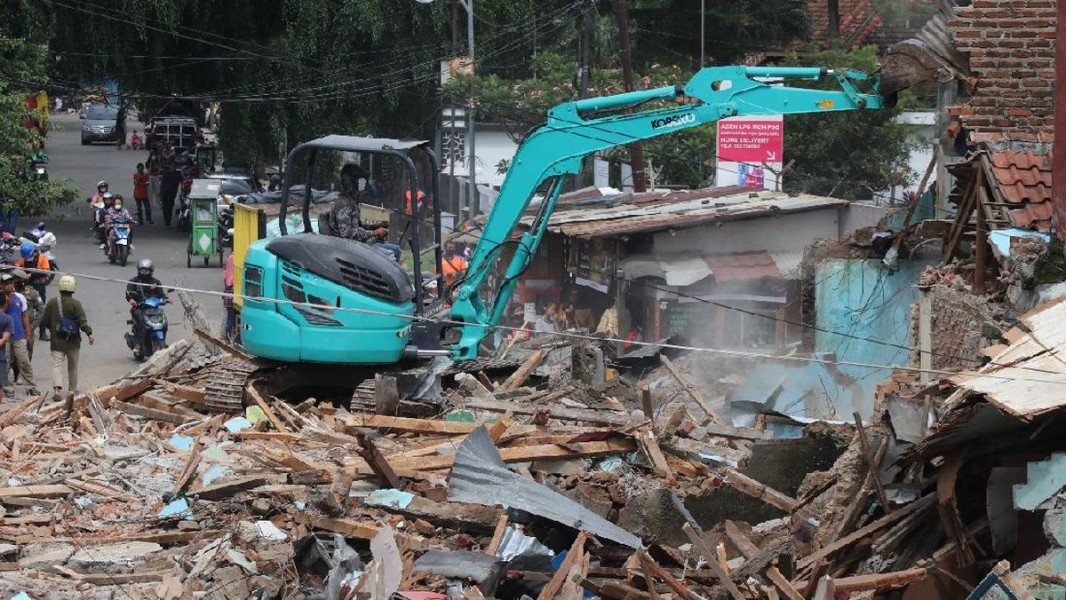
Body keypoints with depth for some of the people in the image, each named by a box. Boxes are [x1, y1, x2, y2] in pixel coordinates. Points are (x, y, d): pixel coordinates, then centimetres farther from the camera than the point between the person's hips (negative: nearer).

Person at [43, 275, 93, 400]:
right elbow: (82, 321, -17)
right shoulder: (75, 304, -11)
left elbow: (46, 321, 6)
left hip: (57, 341, 1)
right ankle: (72, 389, 25)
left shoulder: (52, 303, -2)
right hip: (73, 342, -1)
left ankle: (57, 388, -21)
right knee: (73, 366, 15)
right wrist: (89, 333, -15)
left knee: (56, 364, -2)